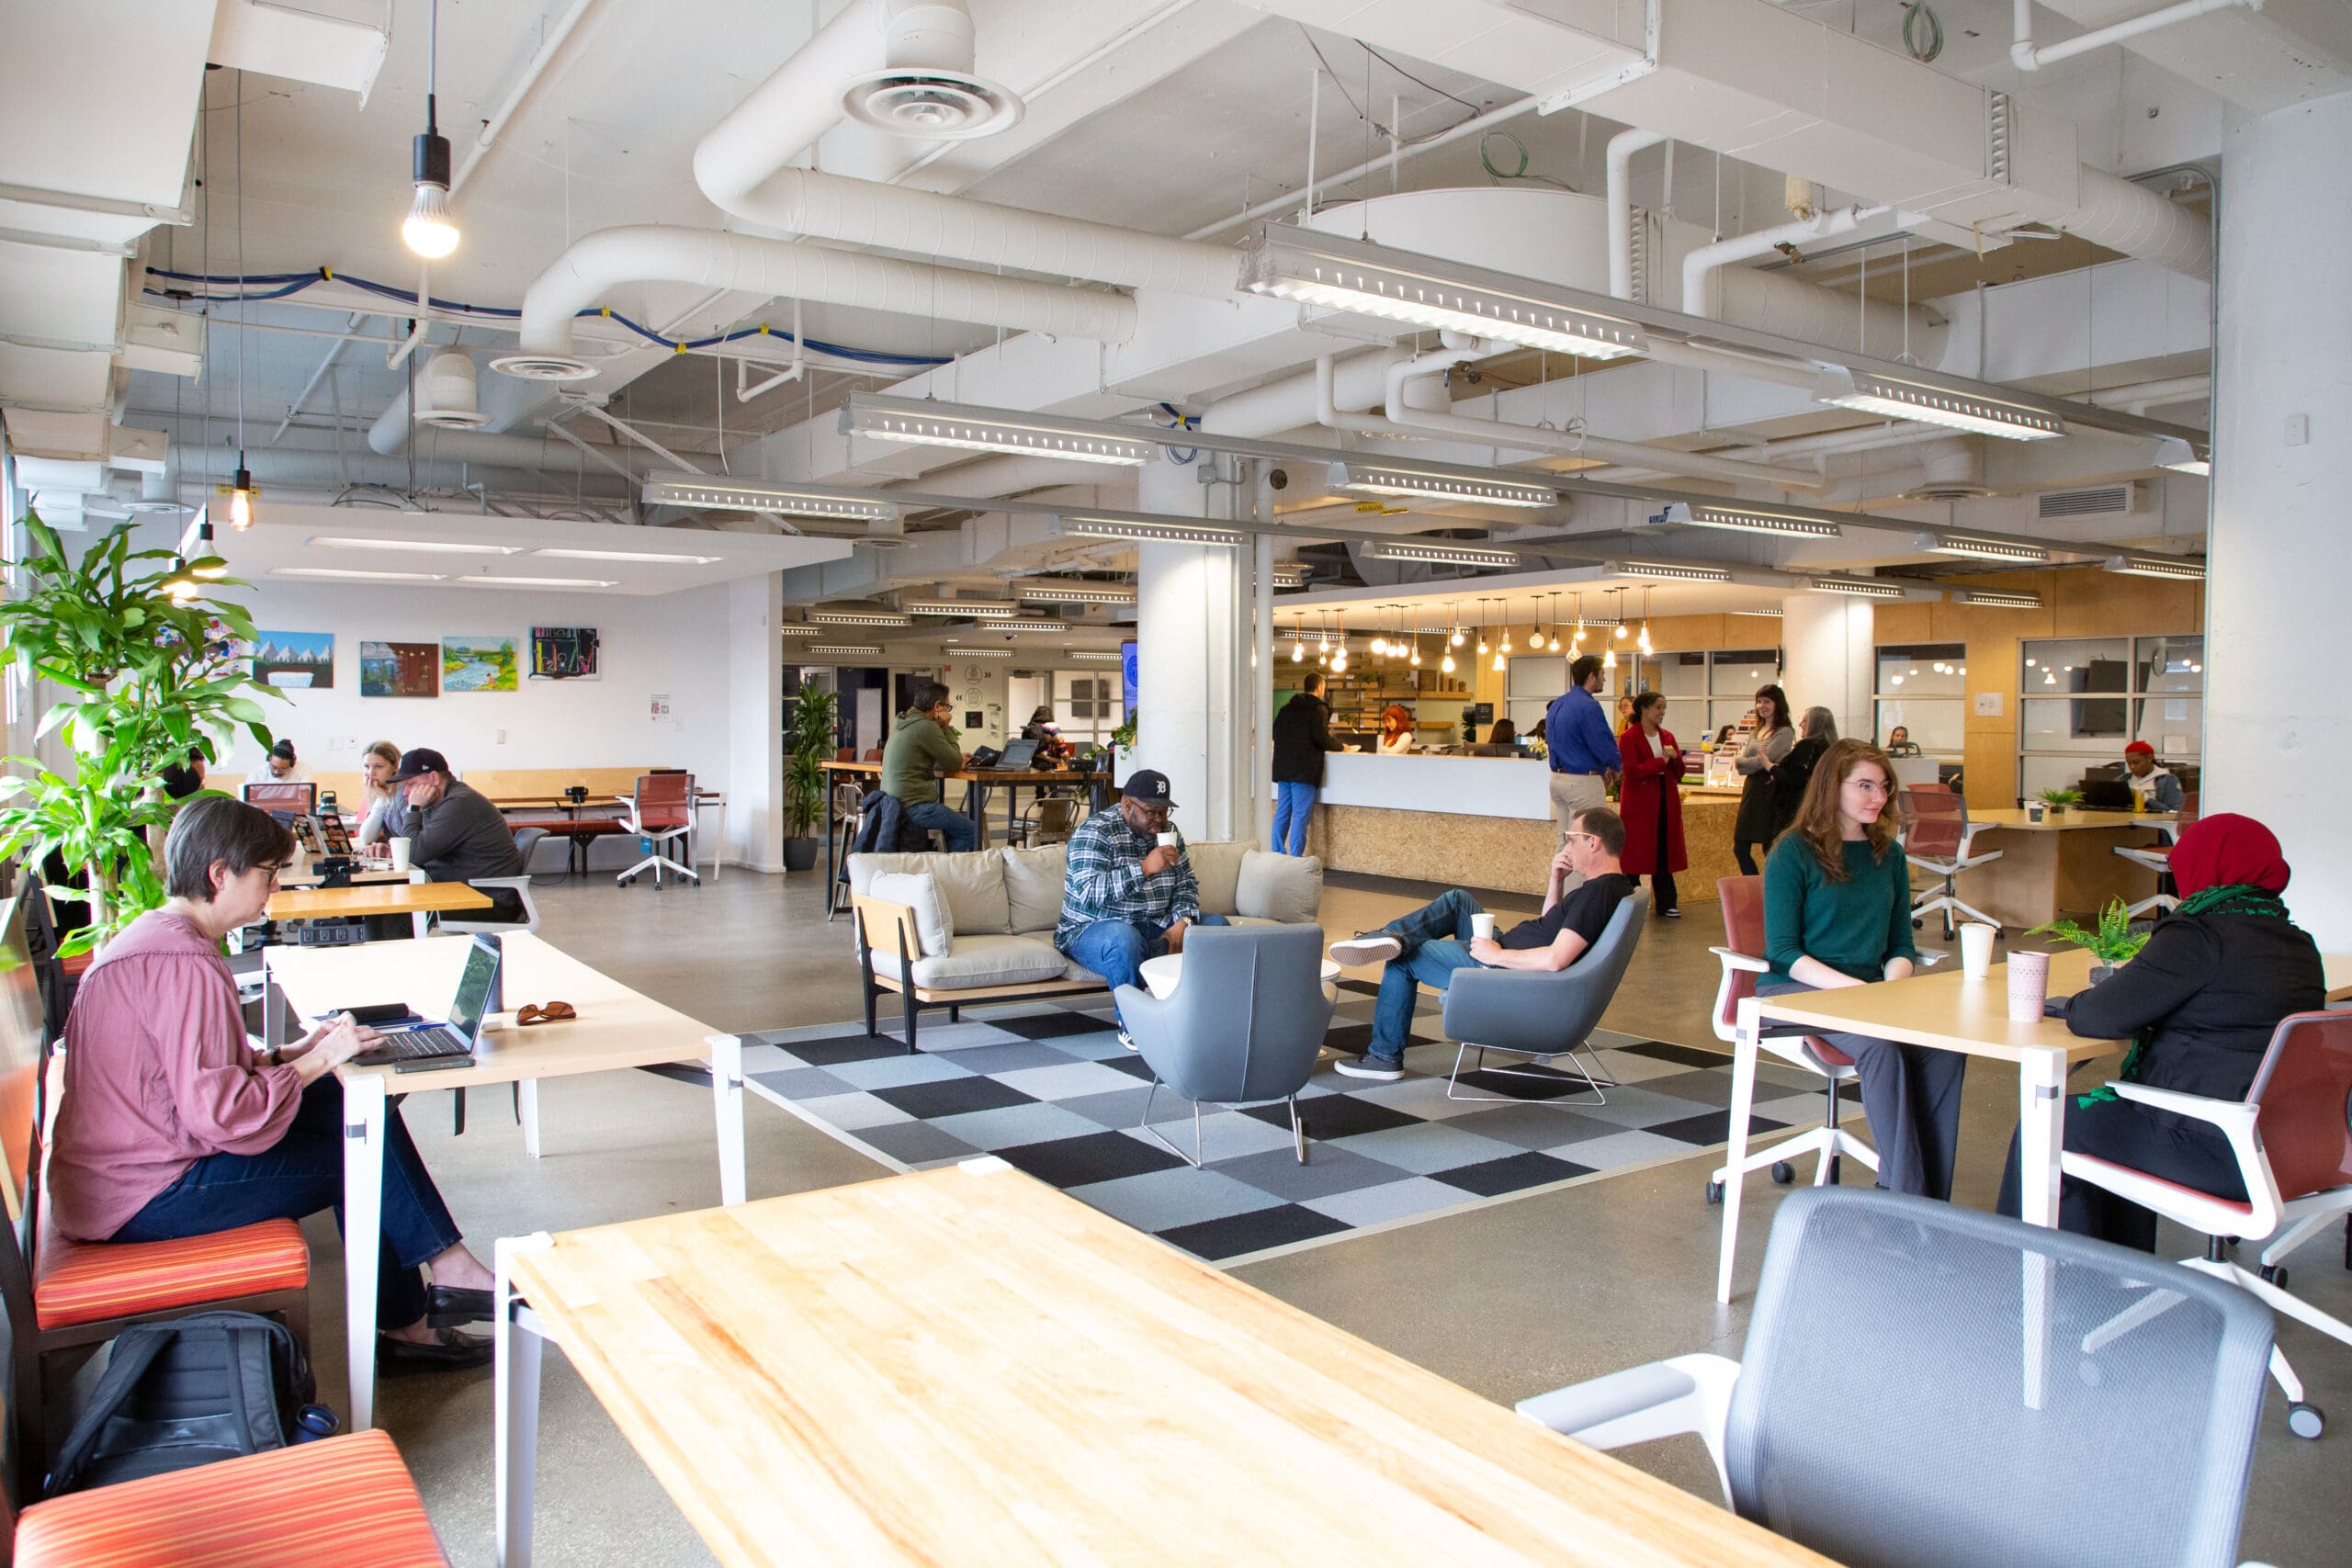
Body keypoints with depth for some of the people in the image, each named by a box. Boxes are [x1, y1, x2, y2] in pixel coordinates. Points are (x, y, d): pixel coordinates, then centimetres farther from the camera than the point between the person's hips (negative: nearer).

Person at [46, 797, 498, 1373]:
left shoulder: (155, 938, 12)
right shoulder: (182, 963, -23)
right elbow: (222, 1115, -29)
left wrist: (288, 1053, 4)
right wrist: (316, 1060, -16)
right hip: (141, 1200, -10)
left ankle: (404, 1326, 4)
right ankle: (451, 1273, 8)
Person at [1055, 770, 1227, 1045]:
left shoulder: (1168, 832, 10)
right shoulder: (1094, 832, -13)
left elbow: (1186, 885, 12)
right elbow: (1089, 892, -26)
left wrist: (1182, 923, -10)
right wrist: (1144, 868, -33)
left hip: (1156, 927, 7)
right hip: (1095, 928, -7)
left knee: (1217, 926, -7)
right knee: (1124, 938, -40)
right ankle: (1133, 1027, -21)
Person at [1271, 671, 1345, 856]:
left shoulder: (1287, 707, 13)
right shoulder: (1319, 709, -6)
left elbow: (1275, 734, 15)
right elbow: (1321, 737, -15)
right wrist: (1341, 747, 1)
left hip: (1283, 768, 6)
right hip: (1305, 770, -6)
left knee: (1282, 813, 10)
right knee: (1300, 815, -4)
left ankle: (1277, 855, 13)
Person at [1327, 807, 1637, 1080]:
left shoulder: (1597, 893, -25)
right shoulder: (1610, 886, 7)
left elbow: (1555, 960, -34)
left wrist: (1497, 955, -21)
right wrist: (1556, 881, 5)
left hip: (1504, 970, -10)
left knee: (1403, 960, 5)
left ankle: (1385, 1056, 18)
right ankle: (1393, 936, -4)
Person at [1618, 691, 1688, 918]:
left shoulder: (1667, 737, 12)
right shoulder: (1628, 738, -6)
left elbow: (1680, 773, 12)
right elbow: (1631, 772, -16)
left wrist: (1675, 758, -8)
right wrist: (1660, 761, -18)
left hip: (1666, 801, 6)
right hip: (1639, 802, -6)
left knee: (1664, 852, 7)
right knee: (1635, 853, -1)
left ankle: (1665, 904, 13)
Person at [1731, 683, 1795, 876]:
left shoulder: (1785, 732, -8)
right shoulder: (1755, 733, 14)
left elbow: (1762, 761, -16)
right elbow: (1741, 769, 5)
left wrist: (1738, 760, -1)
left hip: (1770, 793, -8)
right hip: (1751, 791, 8)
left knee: (1770, 851, -1)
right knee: (1740, 849, 10)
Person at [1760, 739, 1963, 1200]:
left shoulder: (1889, 854, 14)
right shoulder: (1792, 853, -3)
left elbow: (1901, 945, 16)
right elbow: (1783, 952, -8)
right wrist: (1855, 988, -21)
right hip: (1794, 989, -5)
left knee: (1946, 1045, -26)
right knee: (1881, 1046, -34)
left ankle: (1928, 1195, -21)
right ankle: (1905, 1194, -26)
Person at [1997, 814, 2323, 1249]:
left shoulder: (2202, 937, -17)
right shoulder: (2300, 945, 11)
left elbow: (2101, 1016, -19)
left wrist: (2072, 1005, 4)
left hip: (2214, 1151, -9)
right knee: (2111, 1114, 29)